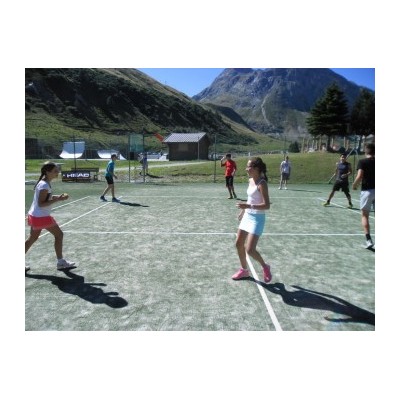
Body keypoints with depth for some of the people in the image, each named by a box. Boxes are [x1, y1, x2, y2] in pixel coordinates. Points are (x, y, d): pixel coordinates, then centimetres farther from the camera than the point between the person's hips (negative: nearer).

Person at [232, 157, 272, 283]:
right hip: (247, 216, 9)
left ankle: (265, 267, 18)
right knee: (239, 244, 12)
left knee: (250, 250, -10)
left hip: (257, 219, -8)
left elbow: (267, 205, -25)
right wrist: (243, 210, 24)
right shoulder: (250, 181, 6)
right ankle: (244, 270, 31)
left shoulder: (262, 184, -19)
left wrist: (248, 206, -33)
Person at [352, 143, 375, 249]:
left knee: (365, 215, 5)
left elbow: (359, 177, -15)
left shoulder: (362, 162, -5)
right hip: (376, 190, 4)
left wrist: (354, 185, 1)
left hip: (367, 190, -4)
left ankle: (369, 240, -4)